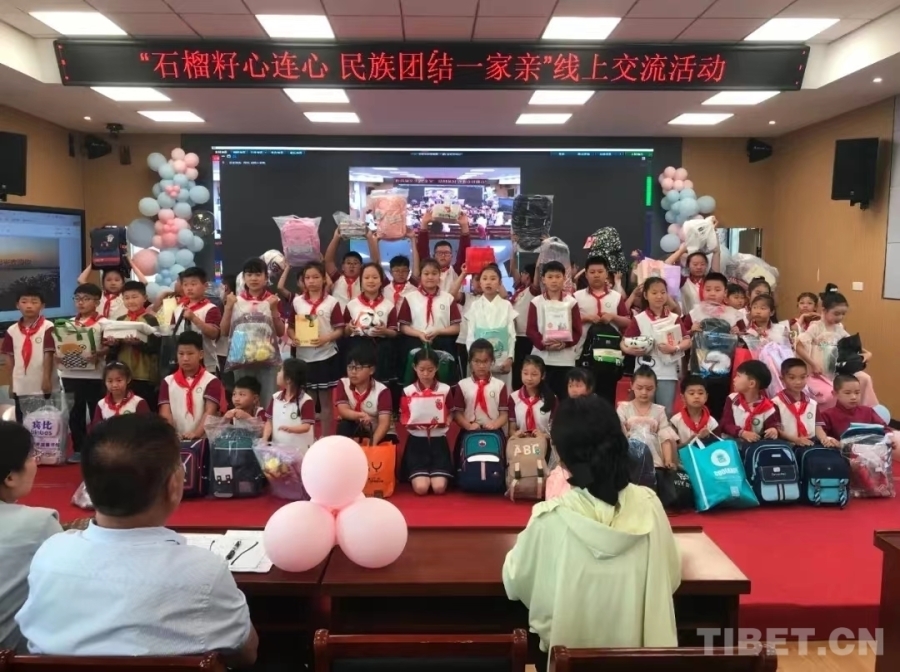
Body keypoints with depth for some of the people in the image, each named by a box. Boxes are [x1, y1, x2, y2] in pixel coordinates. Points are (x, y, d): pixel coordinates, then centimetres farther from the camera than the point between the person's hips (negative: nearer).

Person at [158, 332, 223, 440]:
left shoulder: (211, 381, 1)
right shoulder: (168, 382, 10)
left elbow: (210, 412, -8)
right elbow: (165, 413, 3)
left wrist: (196, 434, -23)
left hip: (202, 439, -2)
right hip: (176, 440, 2)